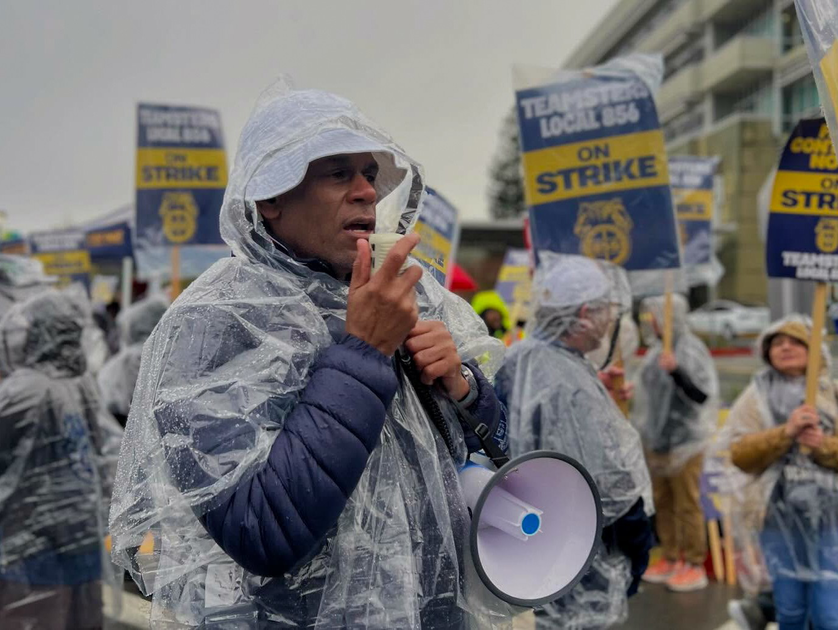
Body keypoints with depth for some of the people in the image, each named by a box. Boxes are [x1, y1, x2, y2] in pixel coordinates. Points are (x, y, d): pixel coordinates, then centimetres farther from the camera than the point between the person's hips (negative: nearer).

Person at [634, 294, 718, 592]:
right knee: (661, 502, 14)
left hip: (685, 441, -8)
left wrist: (676, 371, -33)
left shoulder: (692, 350, -16)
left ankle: (695, 565, 14)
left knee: (687, 505, 1)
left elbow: (702, 395, -22)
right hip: (656, 439, 8)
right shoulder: (658, 348, 8)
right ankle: (671, 558, 27)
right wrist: (641, 426, 21)